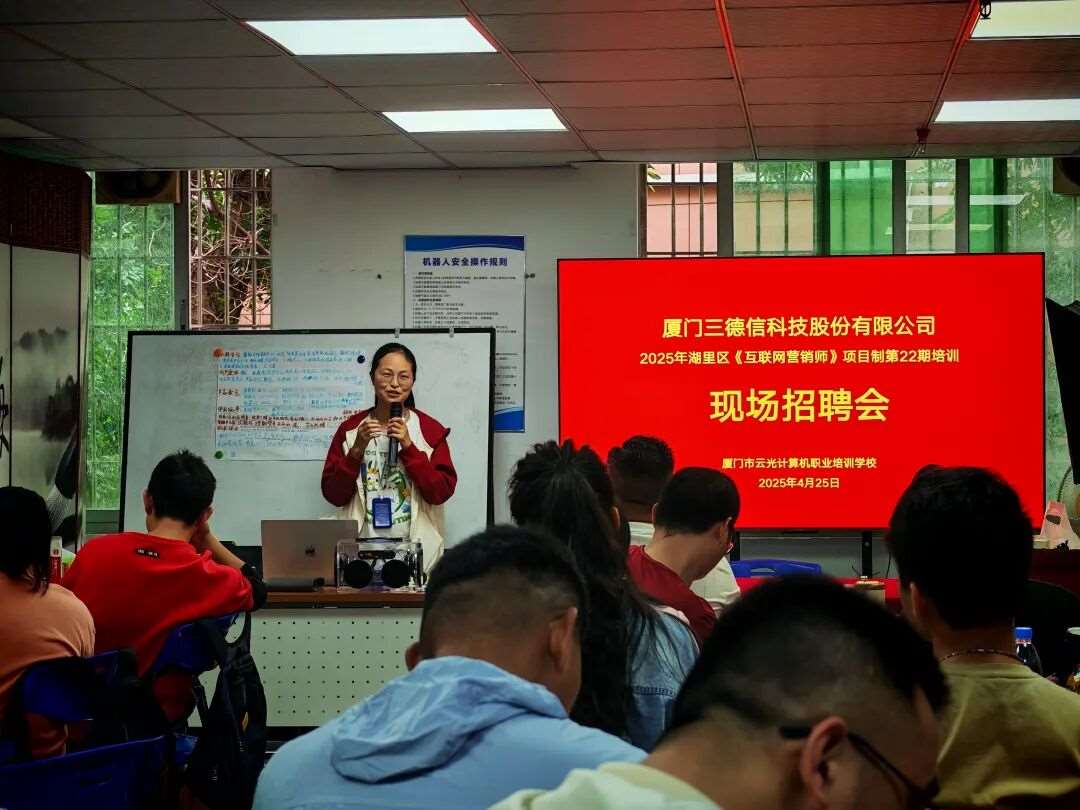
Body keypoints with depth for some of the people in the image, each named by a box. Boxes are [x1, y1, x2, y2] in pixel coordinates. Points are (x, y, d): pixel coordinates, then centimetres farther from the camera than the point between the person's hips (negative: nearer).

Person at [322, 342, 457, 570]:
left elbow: (441, 493, -8)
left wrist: (409, 447, -16)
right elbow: (333, 495, 0)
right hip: (361, 549, 1)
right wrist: (357, 450, -13)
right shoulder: (350, 429, 4)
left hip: (417, 550, -1)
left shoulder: (430, 431, 0)